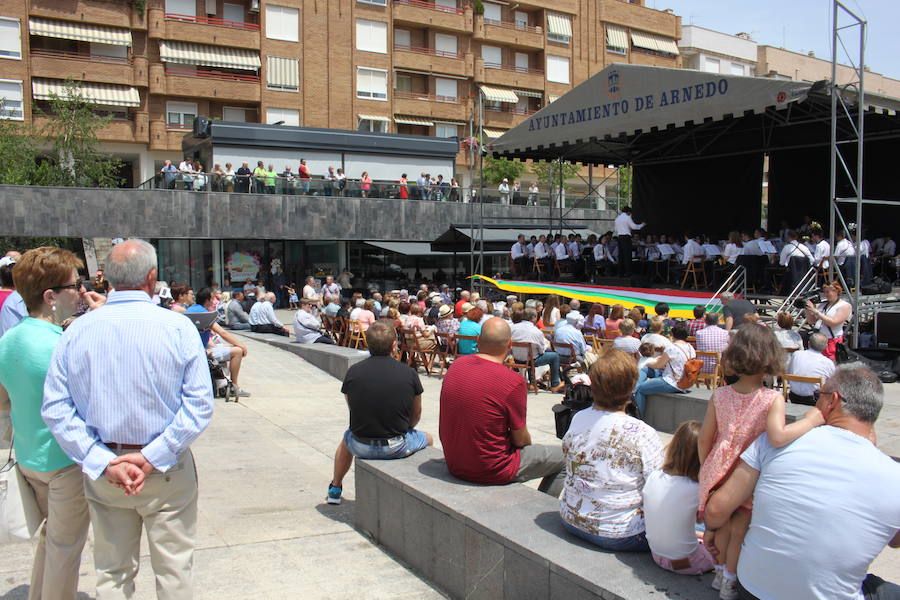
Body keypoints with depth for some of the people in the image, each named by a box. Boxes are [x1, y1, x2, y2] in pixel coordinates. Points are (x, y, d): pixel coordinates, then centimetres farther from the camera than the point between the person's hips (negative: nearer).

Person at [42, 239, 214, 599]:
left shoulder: (76, 330, -4)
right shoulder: (177, 327, -11)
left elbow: (55, 408, -6)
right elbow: (200, 404, -17)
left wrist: (103, 461, -9)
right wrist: (153, 458, -14)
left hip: (103, 471, 3)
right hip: (167, 474, -3)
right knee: (173, 571, 13)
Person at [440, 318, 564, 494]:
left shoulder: (456, 365, -3)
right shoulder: (514, 382, -22)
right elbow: (520, 439, -11)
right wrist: (528, 443, 13)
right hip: (490, 472, -7)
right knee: (562, 458, 12)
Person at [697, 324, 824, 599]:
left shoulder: (719, 395, -9)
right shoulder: (773, 398, -20)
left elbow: (704, 438, -3)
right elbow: (777, 437, -37)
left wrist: (704, 467, 14)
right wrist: (811, 420, -24)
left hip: (719, 471, 3)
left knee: (722, 524, 23)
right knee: (740, 530, 16)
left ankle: (720, 572, 40)